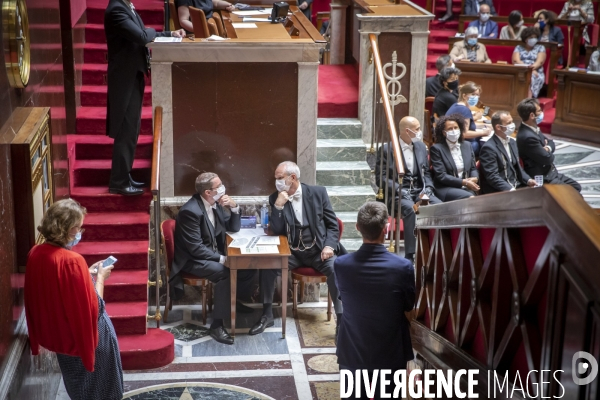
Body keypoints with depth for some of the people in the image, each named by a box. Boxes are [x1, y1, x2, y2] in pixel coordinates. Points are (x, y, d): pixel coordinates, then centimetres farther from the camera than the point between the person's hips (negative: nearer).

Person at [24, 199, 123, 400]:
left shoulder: (35, 253, -8)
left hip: (56, 330, 7)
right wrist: (100, 277, -12)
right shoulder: (73, 260, -31)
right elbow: (92, 307, -25)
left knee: (76, 382, 30)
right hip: (82, 332, -7)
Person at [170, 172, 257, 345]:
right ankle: (217, 325, -27)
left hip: (213, 253, 9)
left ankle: (233, 300, 21)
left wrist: (234, 207, -8)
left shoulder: (216, 203, 0)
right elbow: (195, 248, -26)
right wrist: (222, 259, -27)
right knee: (225, 273, -33)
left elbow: (234, 228, 9)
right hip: (193, 259, -9)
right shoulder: (190, 211, -25)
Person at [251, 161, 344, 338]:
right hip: (292, 252, 2)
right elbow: (275, 231, -6)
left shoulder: (318, 193, -4)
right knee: (267, 266, -23)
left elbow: (333, 224, 1)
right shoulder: (275, 198, 0)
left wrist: (329, 246, -16)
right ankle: (267, 315, -6)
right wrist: (278, 205, -19)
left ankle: (342, 320, -19)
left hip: (317, 250, -2)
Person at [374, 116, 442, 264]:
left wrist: (428, 188, -2)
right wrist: (400, 190, -17)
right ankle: (410, 255, -37)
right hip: (397, 194, -5)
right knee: (411, 209, -37)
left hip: (419, 191, 5)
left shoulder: (421, 146, 17)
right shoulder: (386, 149, 0)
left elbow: (426, 173, 19)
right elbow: (381, 178, -4)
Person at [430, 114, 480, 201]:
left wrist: (475, 178, -4)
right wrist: (464, 182, -13)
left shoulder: (467, 146, 18)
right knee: (471, 198, -32)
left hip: (466, 189, 5)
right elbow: (441, 176, -7)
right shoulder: (436, 149, 0)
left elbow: (473, 168, 21)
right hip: (445, 189, -5)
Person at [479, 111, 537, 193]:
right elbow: (492, 177, -19)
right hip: (498, 192, -8)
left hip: (516, 186, 8)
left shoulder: (512, 142, 13)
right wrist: (510, 190, -28)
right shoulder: (489, 148, -15)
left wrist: (528, 180, 2)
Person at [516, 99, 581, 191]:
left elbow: (551, 143, 15)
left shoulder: (533, 128, 4)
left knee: (576, 187, 14)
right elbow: (548, 159, -22)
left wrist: (548, 148, -9)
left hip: (549, 172, 10)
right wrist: (548, 152, 2)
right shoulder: (528, 137, -28)